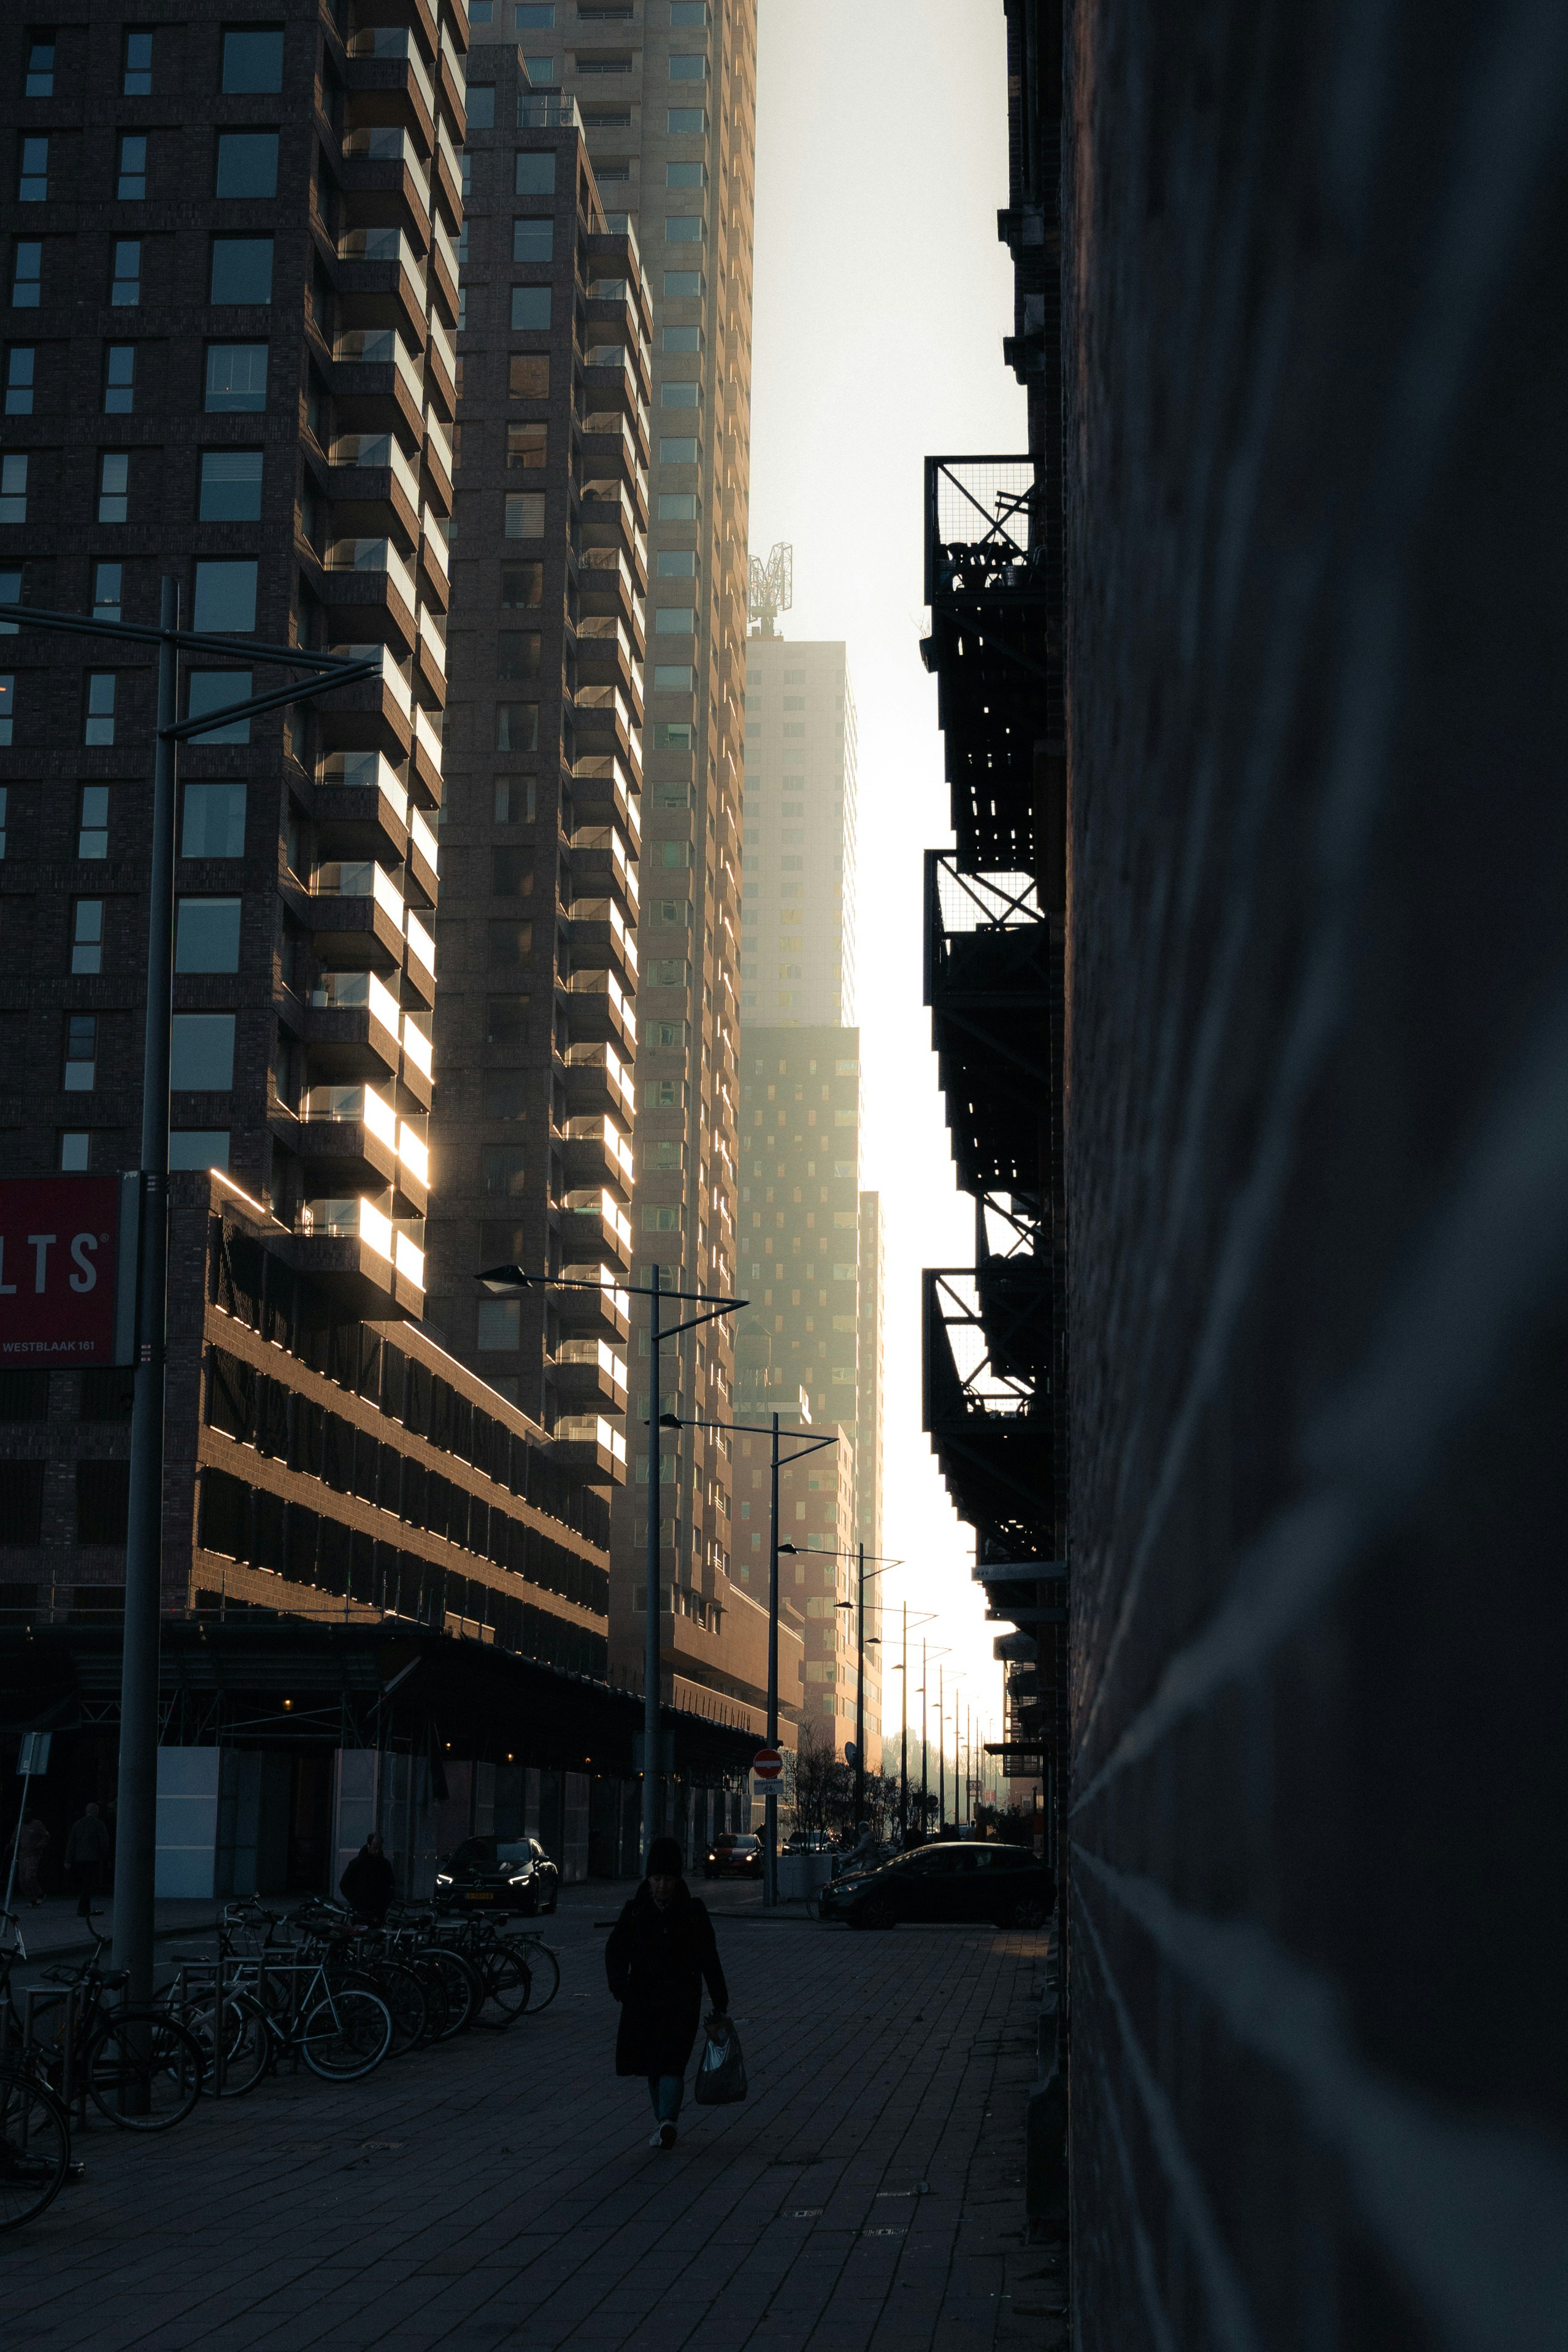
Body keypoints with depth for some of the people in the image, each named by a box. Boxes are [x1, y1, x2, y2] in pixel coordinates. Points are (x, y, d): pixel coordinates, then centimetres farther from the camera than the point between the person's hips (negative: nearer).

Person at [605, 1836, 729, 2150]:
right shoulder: (636, 1910, 2)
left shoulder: (693, 1910, 0)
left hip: (681, 1999, -2)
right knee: (653, 2064, 8)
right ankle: (665, 2124, 19)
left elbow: (709, 1958, 6)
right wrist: (620, 1986, -18)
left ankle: (667, 2122, -24)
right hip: (643, 1999, 2)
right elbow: (616, 1950, 0)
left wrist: (720, 2001, 7)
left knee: (672, 2062, -14)